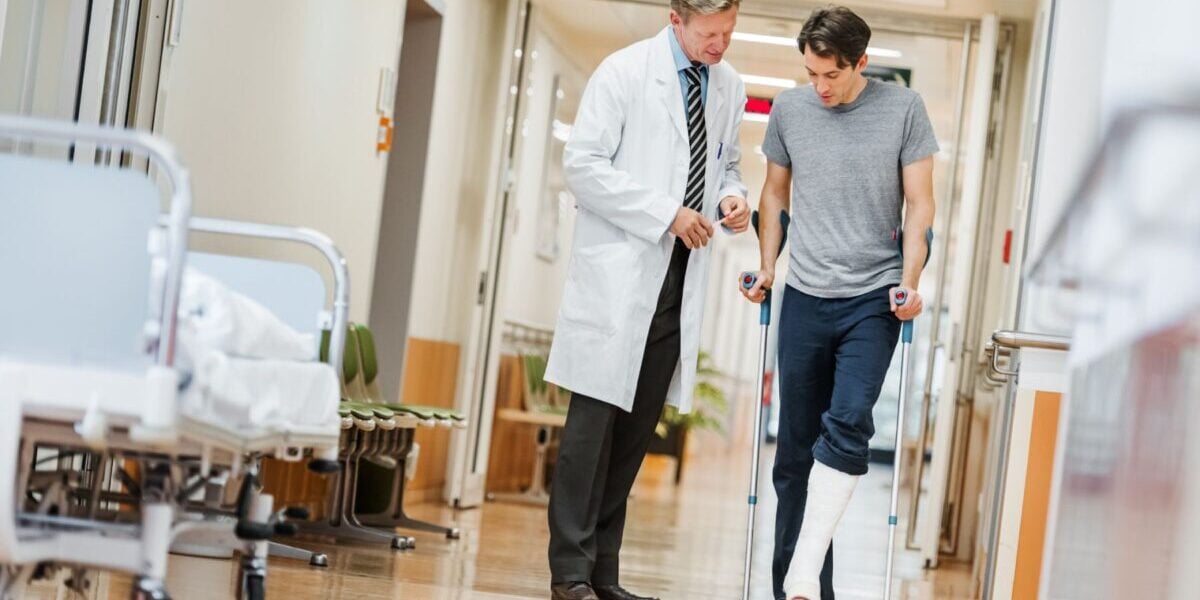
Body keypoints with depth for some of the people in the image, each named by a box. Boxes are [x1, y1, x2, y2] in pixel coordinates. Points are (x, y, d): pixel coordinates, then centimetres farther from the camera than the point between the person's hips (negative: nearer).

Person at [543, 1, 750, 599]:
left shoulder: (729, 88, 12)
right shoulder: (625, 72, -6)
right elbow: (583, 163, -10)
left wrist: (732, 196, 2)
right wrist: (667, 213, -16)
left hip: (679, 279, 6)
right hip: (619, 271, -6)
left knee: (638, 427, 6)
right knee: (595, 420, -7)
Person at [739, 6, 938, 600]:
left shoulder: (903, 109, -2)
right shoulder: (789, 109, 4)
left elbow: (919, 204, 1)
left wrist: (910, 282, -10)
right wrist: (767, 266, 6)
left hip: (874, 299, -3)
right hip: (805, 298, 3)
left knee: (847, 424, -21)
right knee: (796, 449, 5)